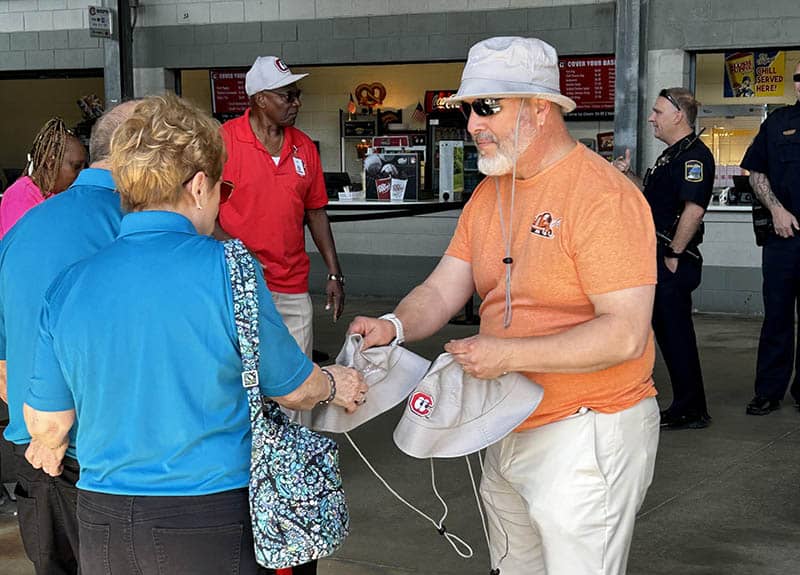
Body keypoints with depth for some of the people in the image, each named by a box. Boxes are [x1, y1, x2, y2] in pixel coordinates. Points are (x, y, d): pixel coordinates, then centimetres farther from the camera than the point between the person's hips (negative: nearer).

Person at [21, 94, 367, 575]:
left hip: (101, 519, 4)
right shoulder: (227, 269, -15)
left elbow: (47, 424, 5)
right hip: (210, 521, -3)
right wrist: (335, 384, 20)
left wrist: (51, 448, 29)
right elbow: (293, 388, -3)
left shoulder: (69, 284, -4)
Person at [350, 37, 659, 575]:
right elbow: (443, 290, 5)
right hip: (509, 431, 8)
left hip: (587, 434, -8)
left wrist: (508, 354, -26)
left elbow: (626, 334, -25)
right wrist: (395, 326, -16)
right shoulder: (488, 193, 8)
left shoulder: (605, 197, -19)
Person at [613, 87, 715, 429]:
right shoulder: (671, 155, 18)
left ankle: (691, 411, 4)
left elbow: (693, 209, -24)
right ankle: (686, 407, 22)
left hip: (675, 261, -10)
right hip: (660, 257, 10)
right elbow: (651, 197, 27)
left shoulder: (694, 154, -15)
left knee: (676, 332, -5)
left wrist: (674, 255, -21)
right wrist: (627, 175, 12)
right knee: (667, 330, 14)